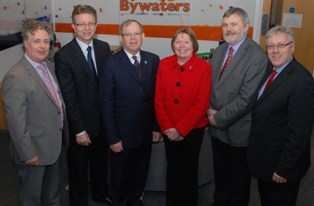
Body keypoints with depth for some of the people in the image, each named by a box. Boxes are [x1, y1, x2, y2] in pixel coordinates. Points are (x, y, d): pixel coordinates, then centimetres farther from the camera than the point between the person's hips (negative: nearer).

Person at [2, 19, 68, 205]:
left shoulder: (50, 66, 2)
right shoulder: (16, 76, -23)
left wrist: (63, 132, 12)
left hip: (54, 144, 7)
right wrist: (28, 153, -18)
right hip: (35, 150, -7)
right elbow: (16, 121, -22)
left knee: (53, 190, 28)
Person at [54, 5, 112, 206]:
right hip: (81, 122, -5)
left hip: (103, 119, 5)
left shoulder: (104, 47, -1)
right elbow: (69, 97, -16)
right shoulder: (63, 55, -16)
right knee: (79, 167, 14)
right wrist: (79, 130, -16)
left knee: (101, 160, 24)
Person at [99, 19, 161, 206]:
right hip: (123, 133, -3)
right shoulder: (111, 65, -13)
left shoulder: (153, 60, -2)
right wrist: (113, 137, -12)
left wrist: (156, 126, 1)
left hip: (146, 132, 4)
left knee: (141, 171, 21)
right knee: (120, 174, 17)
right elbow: (107, 104, -12)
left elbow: (157, 96, 2)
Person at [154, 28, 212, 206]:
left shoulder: (204, 67, -11)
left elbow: (201, 104, -14)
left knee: (189, 170, 14)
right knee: (173, 168, 15)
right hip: (169, 130, 2)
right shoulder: (164, 64, -3)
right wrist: (167, 128, -9)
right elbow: (159, 99, -2)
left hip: (193, 129, -2)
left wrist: (180, 129, -14)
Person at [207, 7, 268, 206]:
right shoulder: (219, 50, 6)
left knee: (239, 176, 15)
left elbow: (246, 97, -22)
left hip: (238, 129, -6)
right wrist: (210, 110, -7)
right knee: (220, 171, 24)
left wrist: (219, 118, -15)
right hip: (217, 126, 6)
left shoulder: (257, 56, -18)